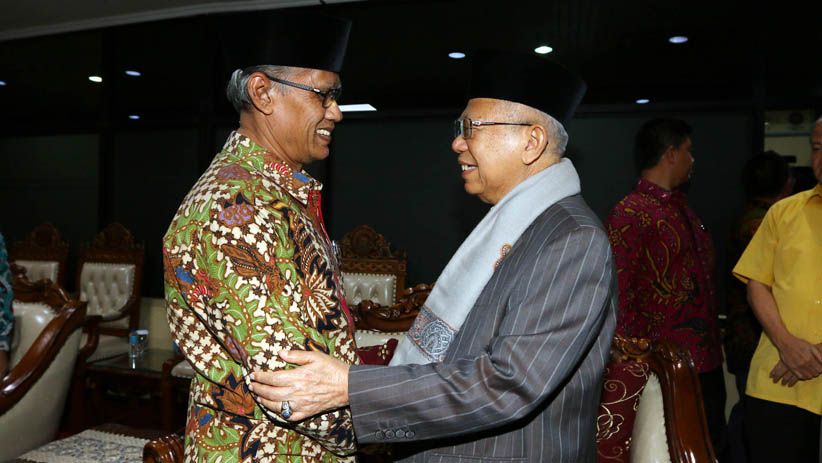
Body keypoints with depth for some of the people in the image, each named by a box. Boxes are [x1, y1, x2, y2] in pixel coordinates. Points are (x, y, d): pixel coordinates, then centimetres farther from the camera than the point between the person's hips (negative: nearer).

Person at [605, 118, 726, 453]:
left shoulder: (682, 207, 14)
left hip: (707, 363, 9)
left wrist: (713, 347, 15)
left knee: (711, 448, 18)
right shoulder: (631, 214, -14)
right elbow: (619, 298, -19)